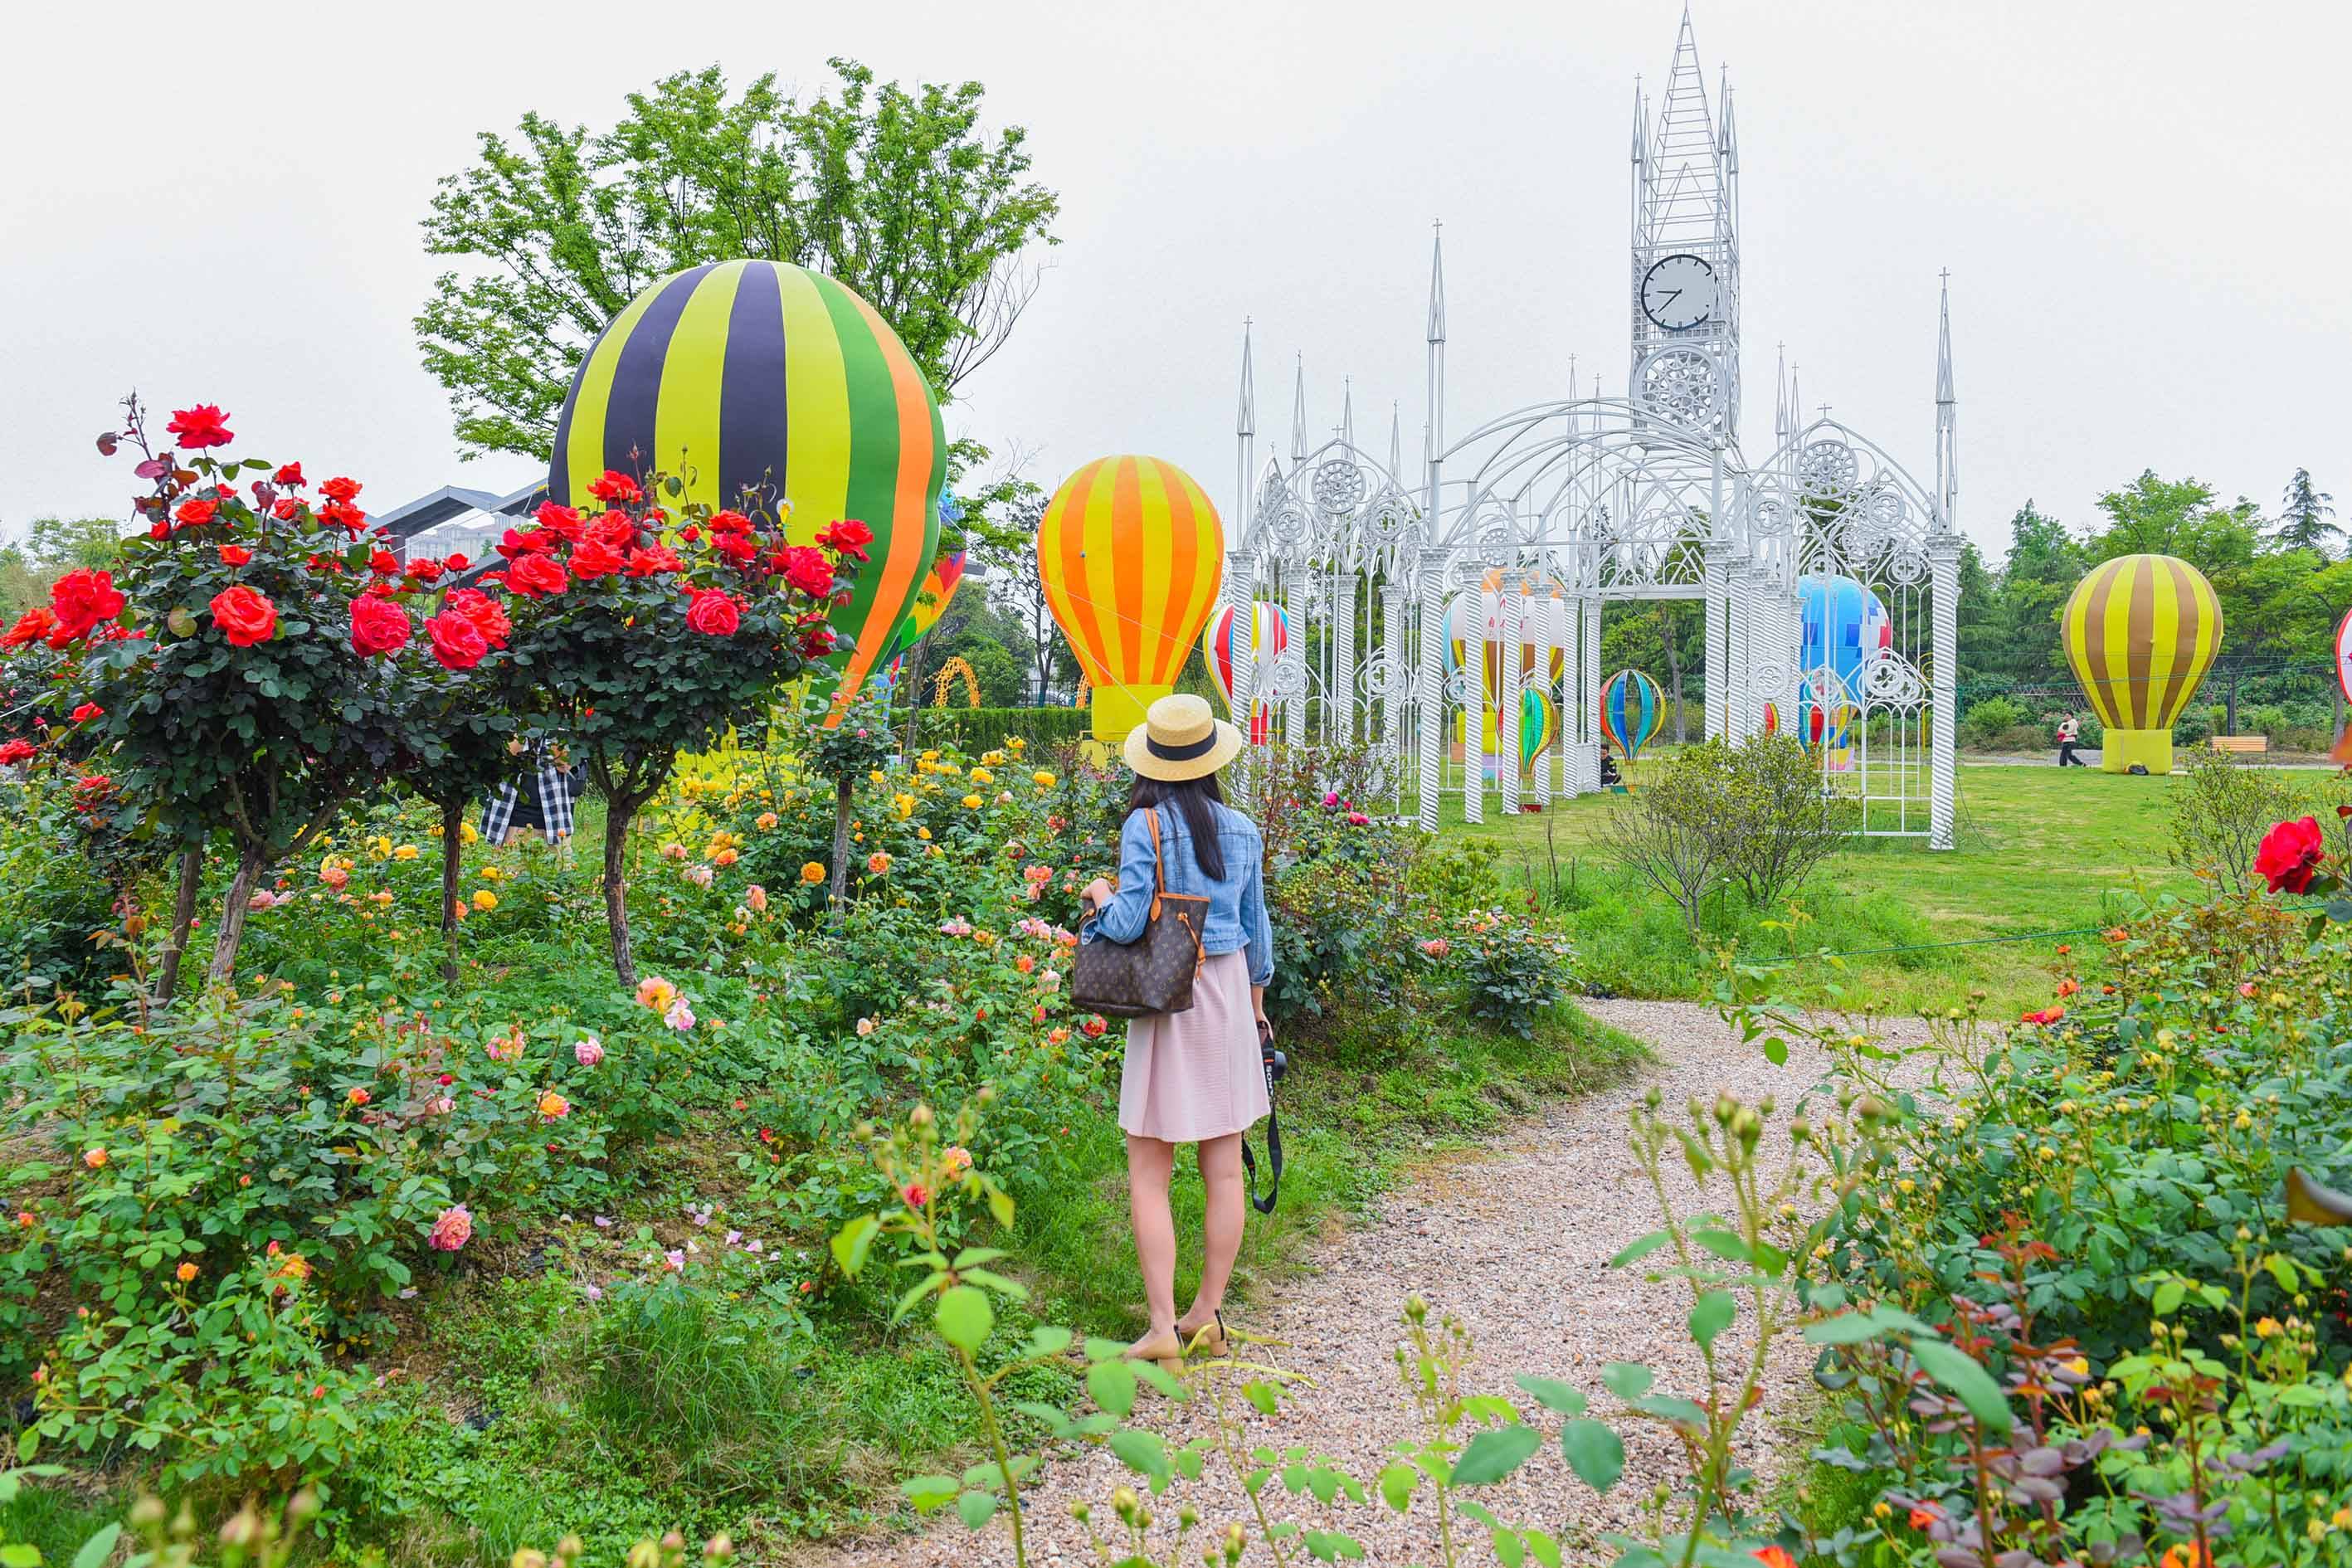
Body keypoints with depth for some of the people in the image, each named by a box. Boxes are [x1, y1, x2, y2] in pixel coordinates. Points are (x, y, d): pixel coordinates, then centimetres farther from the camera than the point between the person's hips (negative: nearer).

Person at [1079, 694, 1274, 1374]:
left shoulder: (1146, 824, -11)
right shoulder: (1242, 829, 4)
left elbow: (1127, 923, -14)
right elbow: (1256, 929, 12)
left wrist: (1099, 895, 7)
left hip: (1167, 998, -5)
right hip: (1229, 991, 5)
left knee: (1149, 1174, 1)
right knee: (1224, 1169, 11)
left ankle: (1163, 1328, -2)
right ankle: (1207, 1314, 19)